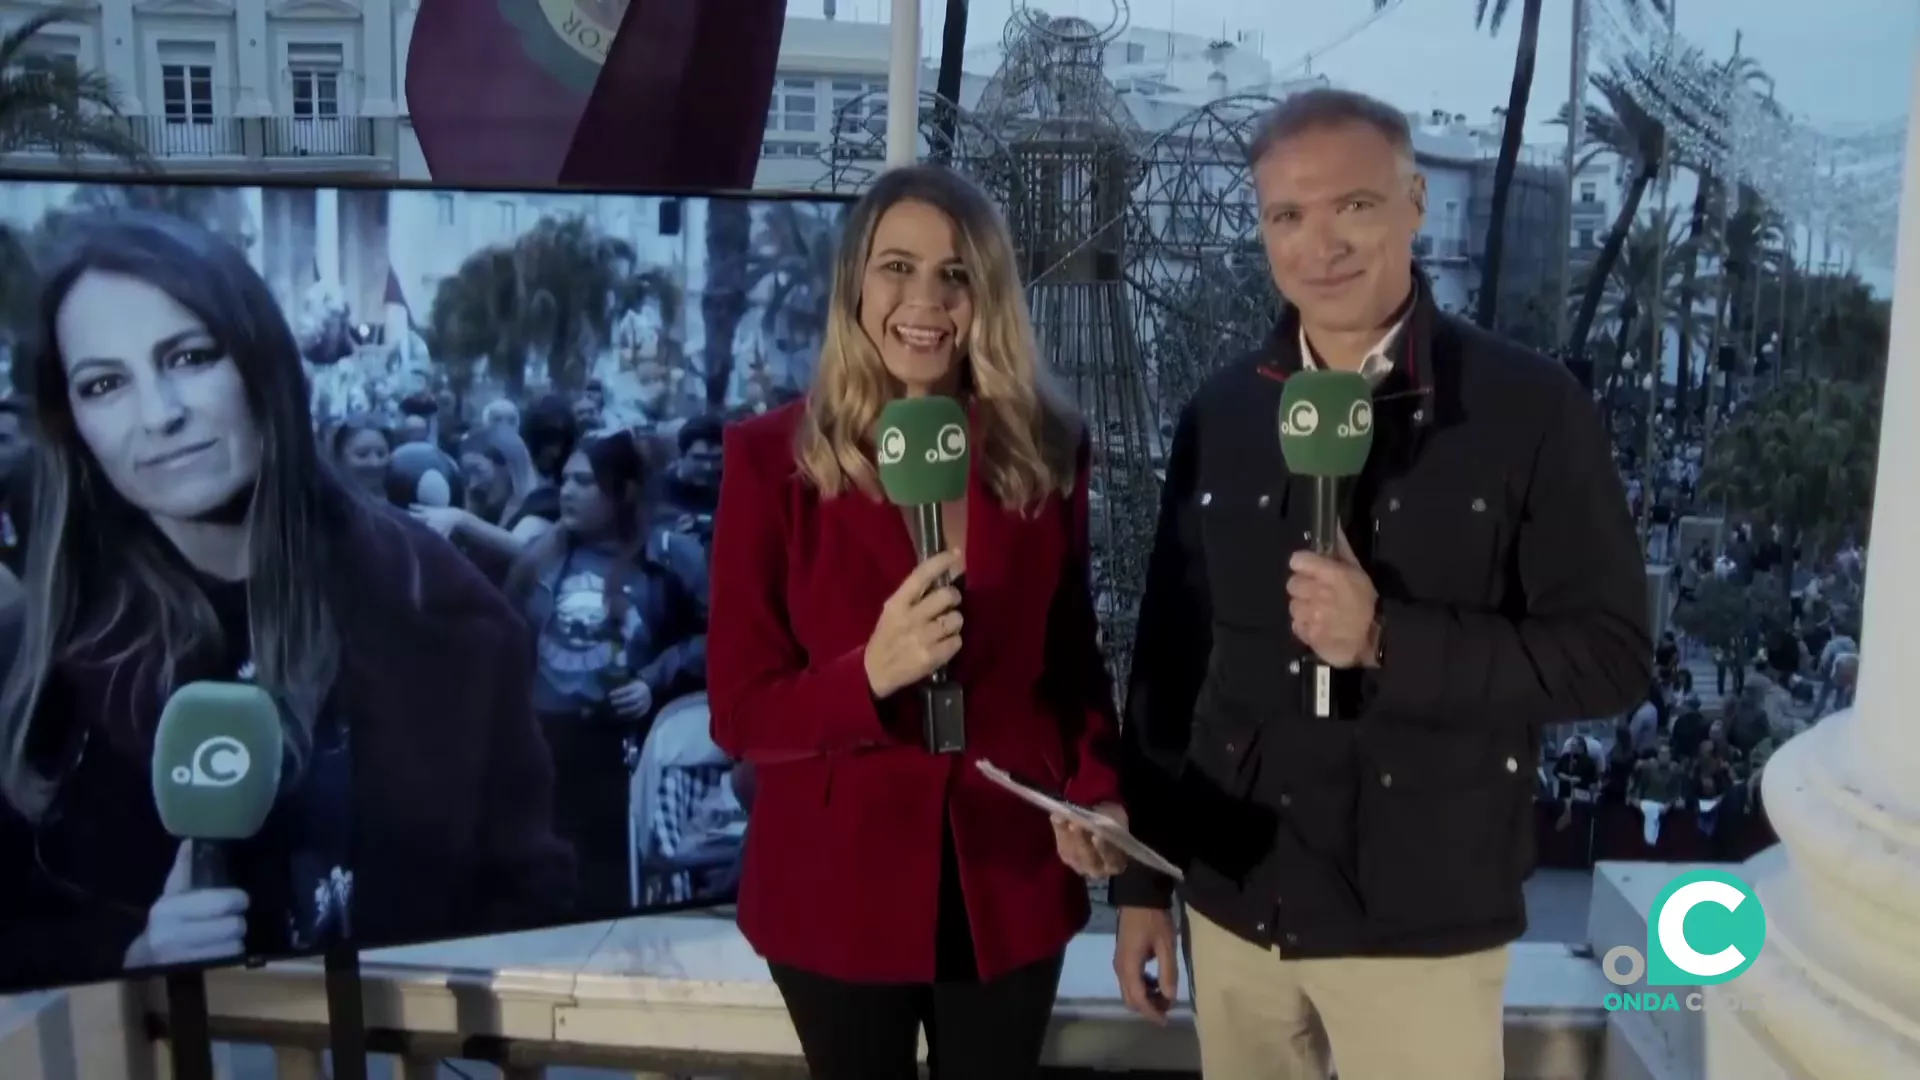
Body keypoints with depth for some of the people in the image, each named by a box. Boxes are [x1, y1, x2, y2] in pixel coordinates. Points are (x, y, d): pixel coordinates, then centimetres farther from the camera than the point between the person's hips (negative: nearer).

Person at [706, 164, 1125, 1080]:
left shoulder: (1048, 448, -2)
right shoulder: (771, 456, -10)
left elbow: (1072, 652, 6)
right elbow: (739, 709, -10)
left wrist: (1096, 790, -11)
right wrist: (869, 674, -28)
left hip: (1008, 883, 2)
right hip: (836, 889, -1)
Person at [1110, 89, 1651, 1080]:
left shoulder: (1531, 409, -9)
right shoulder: (1220, 414, 1)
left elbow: (1611, 655, -9)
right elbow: (1168, 650, 5)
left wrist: (1387, 640, -22)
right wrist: (1141, 878, 7)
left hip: (1423, 923, -3)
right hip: (1231, 905, 4)